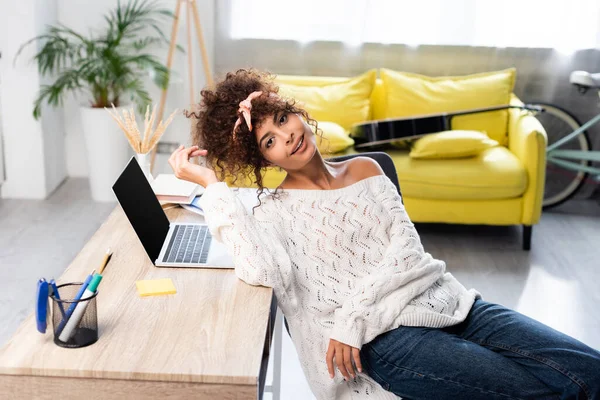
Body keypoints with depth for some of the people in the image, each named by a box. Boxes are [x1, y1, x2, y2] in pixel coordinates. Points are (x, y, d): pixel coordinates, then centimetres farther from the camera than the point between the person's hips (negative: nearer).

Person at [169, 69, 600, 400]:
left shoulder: (365, 169, 17)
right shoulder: (274, 210, 4)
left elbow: (407, 246, 4)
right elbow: (265, 271, -20)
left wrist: (353, 314, -10)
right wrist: (211, 185, -15)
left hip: (446, 301, 6)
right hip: (388, 336, -5)